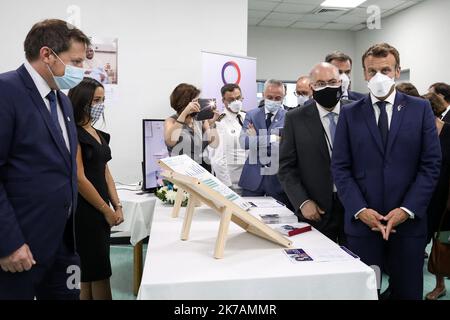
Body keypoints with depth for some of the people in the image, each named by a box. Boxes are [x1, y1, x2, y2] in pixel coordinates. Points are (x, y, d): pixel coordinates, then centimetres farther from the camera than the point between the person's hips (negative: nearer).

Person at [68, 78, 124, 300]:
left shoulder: (99, 135, 14)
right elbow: (79, 179, -17)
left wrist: (117, 206, 6)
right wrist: (107, 210, -11)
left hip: (100, 211, 8)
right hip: (84, 212, -8)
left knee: (90, 274, 14)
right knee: (99, 274, -1)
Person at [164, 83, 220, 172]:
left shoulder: (201, 119, 7)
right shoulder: (171, 121, -2)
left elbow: (214, 144, 1)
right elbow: (170, 141, -24)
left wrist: (212, 123, -11)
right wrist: (184, 113, -25)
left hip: (204, 169, 3)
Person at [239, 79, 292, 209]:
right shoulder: (251, 115, 5)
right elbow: (244, 142, -10)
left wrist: (256, 138, -12)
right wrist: (272, 138, -20)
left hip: (278, 177, -1)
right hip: (253, 178, 2)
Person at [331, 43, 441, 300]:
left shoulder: (420, 108, 5)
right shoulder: (350, 113, 5)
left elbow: (431, 164, 0)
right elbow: (340, 167, 0)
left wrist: (407, 209, -9)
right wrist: (360, 210, -10)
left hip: (409, 221, 0)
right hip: (362, 222, 0)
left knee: (407, 291, 11)